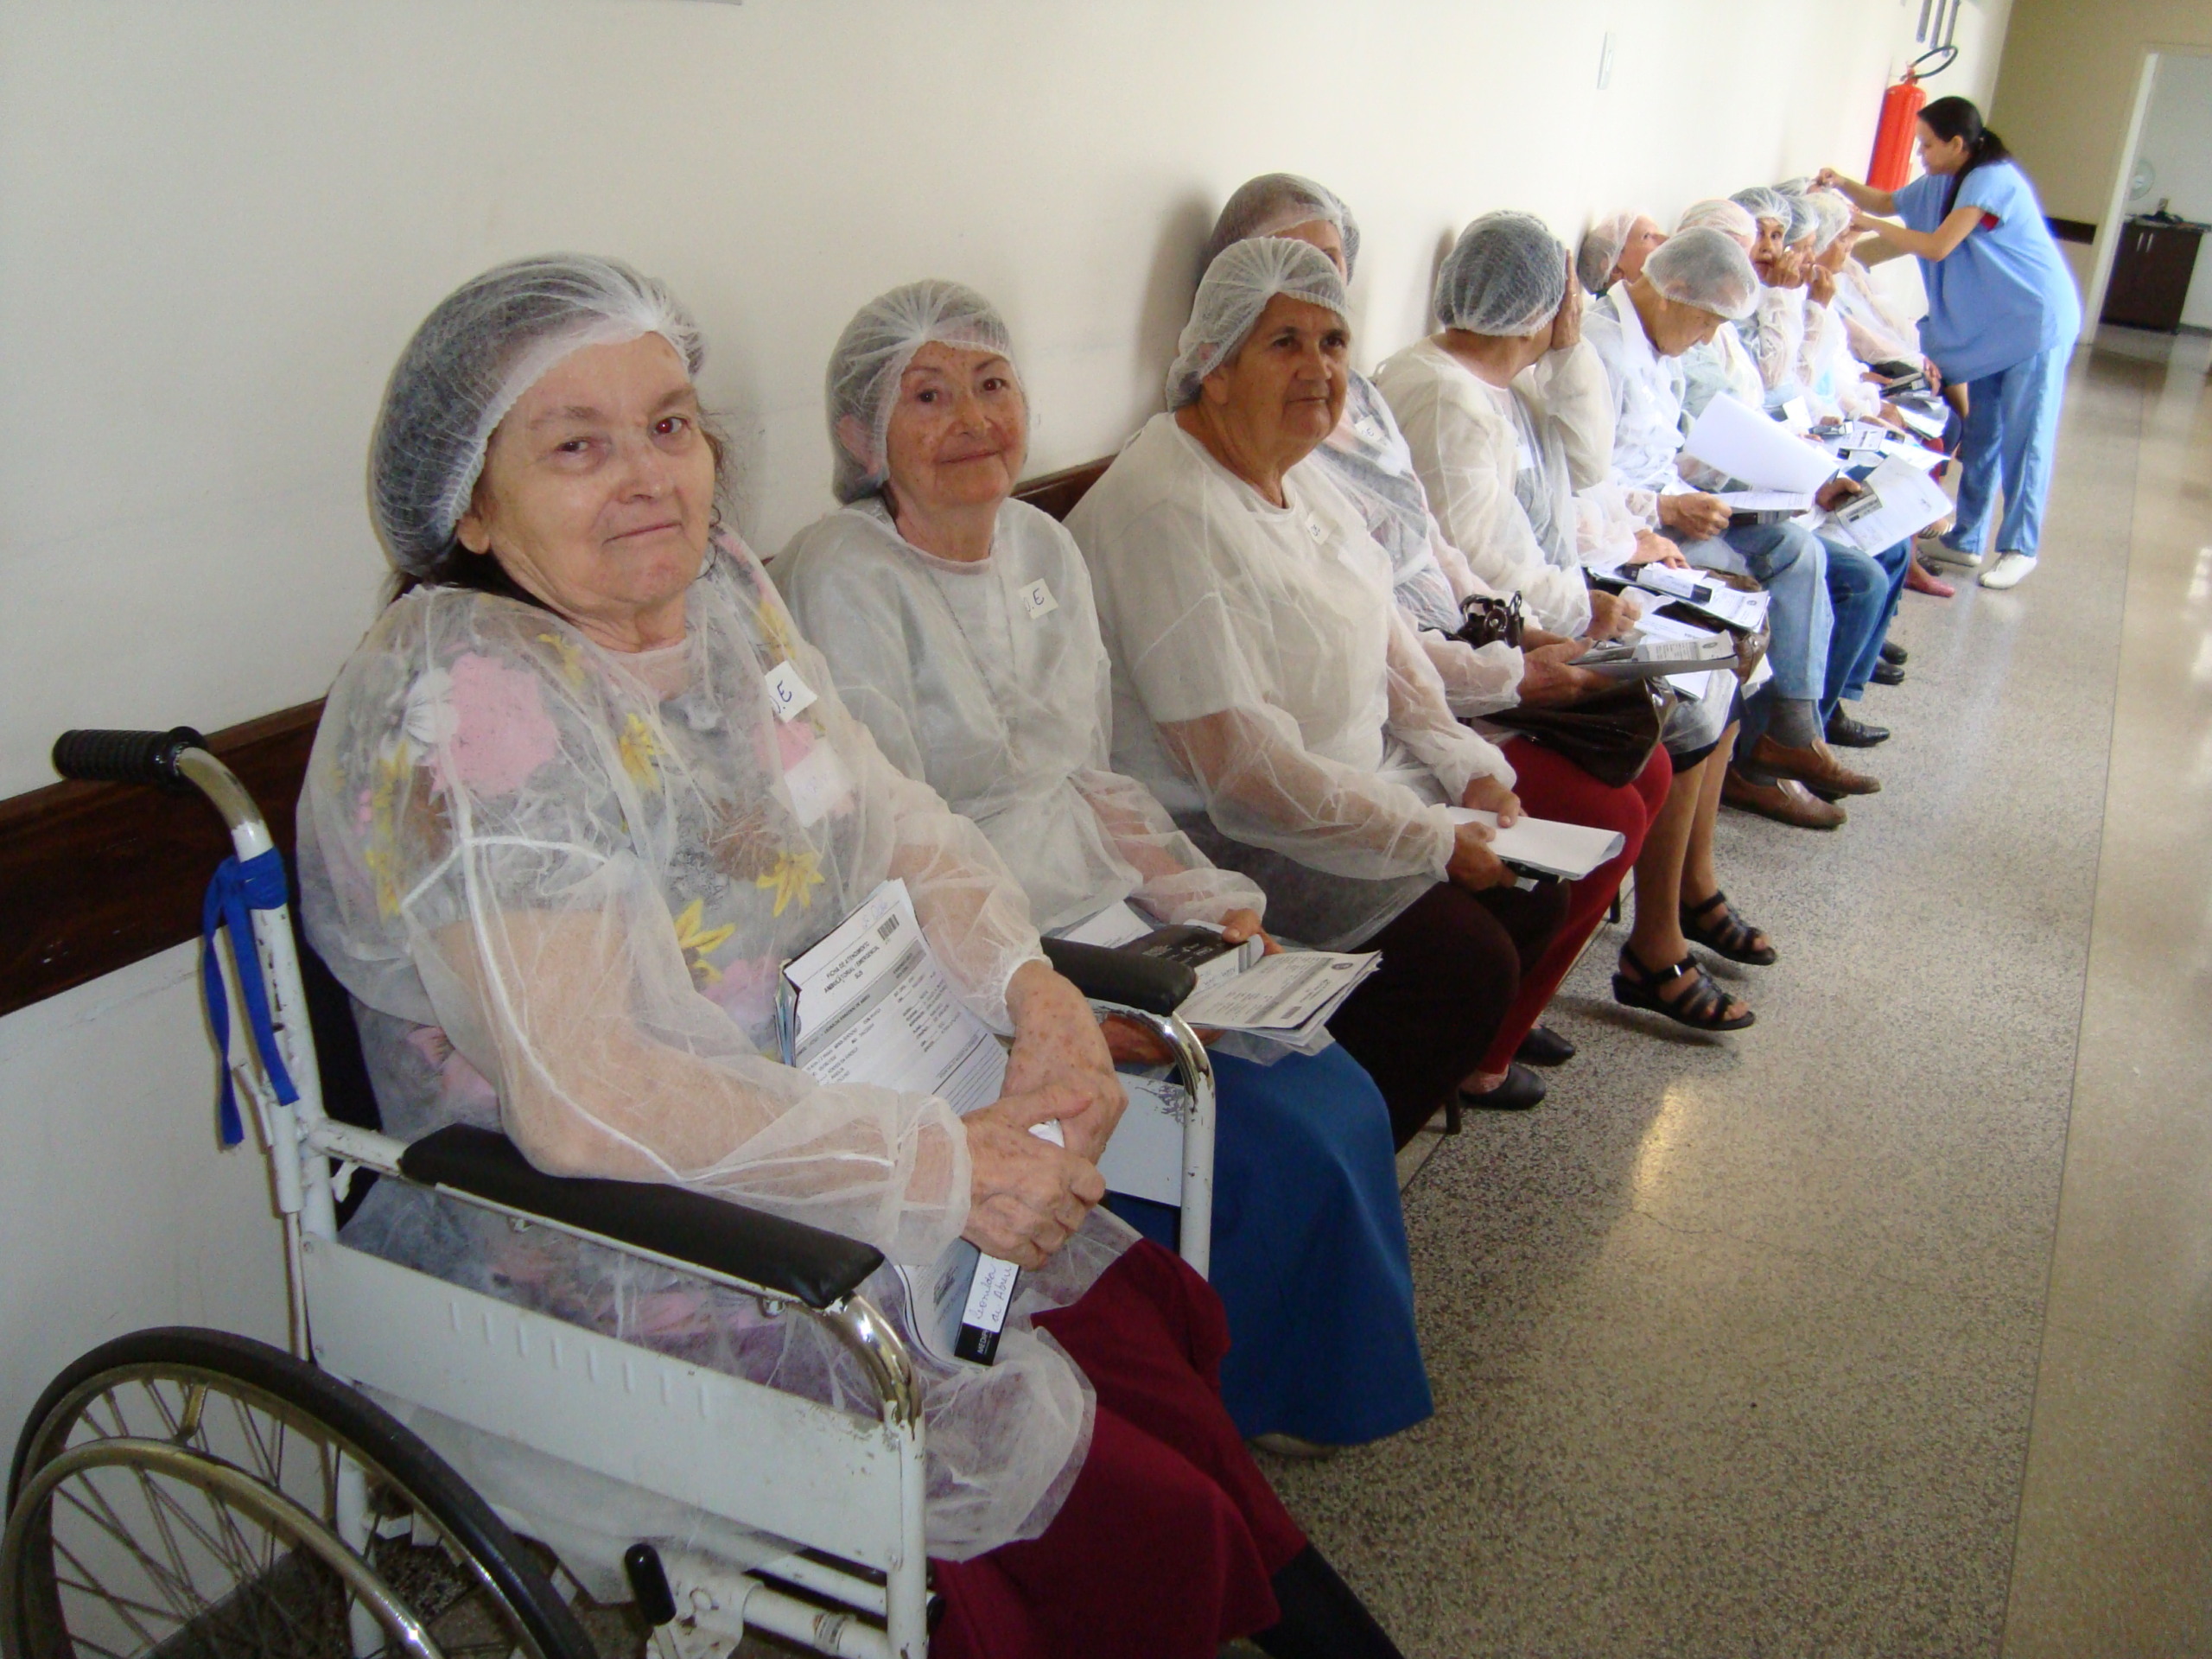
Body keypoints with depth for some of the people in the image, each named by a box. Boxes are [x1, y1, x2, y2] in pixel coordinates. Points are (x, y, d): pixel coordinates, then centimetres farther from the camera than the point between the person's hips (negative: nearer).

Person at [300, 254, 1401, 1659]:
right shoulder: (468, 700, -21)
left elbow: (899, 826, 10)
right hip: (608, 1255, -7)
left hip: (808, 1147, 7)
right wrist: (940, 1163, -24)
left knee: (1150, 1338, -5)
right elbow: (590, 1105, -28)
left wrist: (1035, 991, -9)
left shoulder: (723, 591, 3)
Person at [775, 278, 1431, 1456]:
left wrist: (1210, 903, 3)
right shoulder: (843, 577, -13)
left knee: (1345, 1102, -4)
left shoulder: (1045, 547, 11)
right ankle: (1227, 1408, 13)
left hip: (1106, 926, 8)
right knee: (1280, 1149, -15)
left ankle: (1313, 1385, 20)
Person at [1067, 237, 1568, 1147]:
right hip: (1219, 835, -10)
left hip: (1355, 777, 10)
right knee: (1468, 962, -17)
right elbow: (1239, 764, -26)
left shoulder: (1295, 469, 7)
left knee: (1534, 883, 5)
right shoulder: (1167, 512, -24)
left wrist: (1472, 766, 1)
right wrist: (1432, 836, -20)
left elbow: (1382, 630, 15)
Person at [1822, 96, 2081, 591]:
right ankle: (1965, 538, 18)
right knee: (1982, 434, 11)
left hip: (2038, 321, -9)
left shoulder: (1991, 179, -19)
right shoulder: (1940, 183, 7)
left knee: (2025, 437, -4)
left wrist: (1868, 224, -20)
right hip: (1991, 327, 9)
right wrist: (1843, 184, 2)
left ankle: (2020, 548, 1)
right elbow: (1885, 201, 21)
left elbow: (1938, 247, -26)